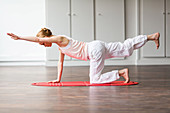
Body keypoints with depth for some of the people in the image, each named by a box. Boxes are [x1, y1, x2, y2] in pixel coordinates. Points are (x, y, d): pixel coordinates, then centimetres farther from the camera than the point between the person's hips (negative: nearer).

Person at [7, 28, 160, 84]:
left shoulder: (60, 39, -10)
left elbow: (37, 38, -19)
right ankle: (152, 36, 12)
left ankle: (121, 72, -6)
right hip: (97, 46, 9)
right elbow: (61, 62, 25)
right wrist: (58, 79, 24)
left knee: (95, 79, -6)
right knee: (125, 47, 11)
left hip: (95, 50, -9)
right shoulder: (60, 45, 16)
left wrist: (19, 37, -18)